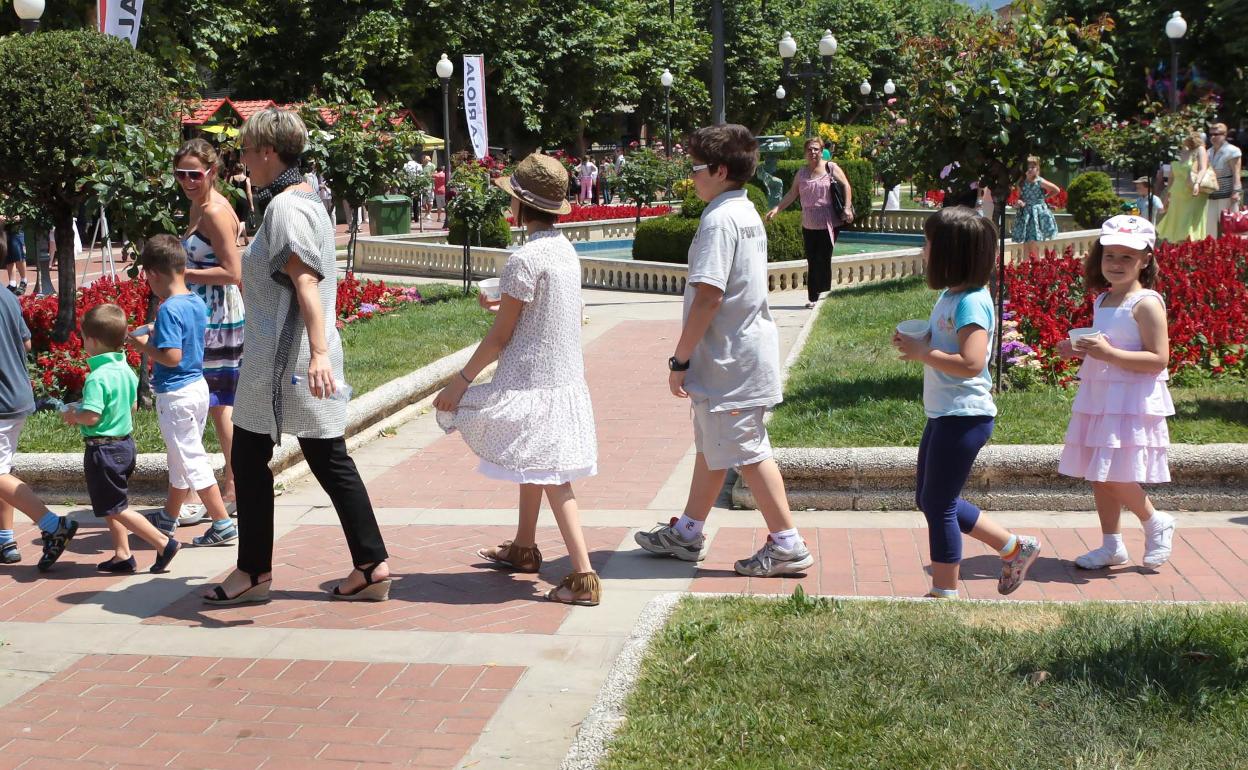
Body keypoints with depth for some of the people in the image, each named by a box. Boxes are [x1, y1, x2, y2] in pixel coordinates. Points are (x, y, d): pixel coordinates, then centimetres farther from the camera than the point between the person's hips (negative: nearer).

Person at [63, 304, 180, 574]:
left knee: (116, 508, 0)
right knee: (111, 506, 20)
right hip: (125, 443, 9)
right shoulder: (126, 370, 4)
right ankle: (122, 556, 22)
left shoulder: (97, 377, -23)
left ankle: (164, 543, -3)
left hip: (103, 448, -9)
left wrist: (72, 415, -7)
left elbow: (91, 417, -28)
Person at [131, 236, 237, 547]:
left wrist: (145, 345, -12)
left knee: (192, 461, -2)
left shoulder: (168, 310, -21)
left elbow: (172, 357, -26)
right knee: (180, 458, 21)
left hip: (175, 394, -9)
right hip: (198, 387, 9)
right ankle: (169, 518, 36)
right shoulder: (197, 302, 4)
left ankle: (223, 524, -2)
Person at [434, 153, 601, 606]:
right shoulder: (565, 250, 6)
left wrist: (461, 381, -7)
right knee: (533, 465, 24)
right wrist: (507, 307, 27)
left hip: (531, 386, -9)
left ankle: (584, 577, -10)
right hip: (564, 378, 9)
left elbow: (500, 336, -15)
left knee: (550, 476, -7)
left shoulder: (525, 259, -19)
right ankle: (523, 548, 40)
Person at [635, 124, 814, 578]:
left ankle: (787, 545, 6)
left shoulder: (719, 220, -19)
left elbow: (708, 297, -24)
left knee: (747, 453, -1)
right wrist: (692, 358, 18)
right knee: (711, 446, 18)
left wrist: (680, 360, -17)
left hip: (729, 361, -10)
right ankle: (687, 533, 30)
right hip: (746, 350, 10)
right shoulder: (748, 214, 12)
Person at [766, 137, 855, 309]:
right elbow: (792, 194, 12)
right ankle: (812, 298, 9)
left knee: (823, 259, -6)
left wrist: (847, 207, -15)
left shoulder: (830, 168, 0)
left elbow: (846, 186, -3)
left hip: (828, 224, -4)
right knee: (811, 261, 4)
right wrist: (776, 209, 2)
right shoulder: (801, 173, 11)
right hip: (809, 225, 4)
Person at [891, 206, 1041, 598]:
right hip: (944, 414, 10)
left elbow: (971, 362, -30)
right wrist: (916, 342, 4)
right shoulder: (949, 295, 10)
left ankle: (945, 593, 14)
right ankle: (1014, 547, 26)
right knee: (929, 500, 18)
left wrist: (922, 353, -20)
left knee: (938, 503, 0)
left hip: (964, 416, -10)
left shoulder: (971, 302, -20)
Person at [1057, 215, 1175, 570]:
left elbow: (1158, 359, -18)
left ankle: (1156, 523, 16)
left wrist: (1109, 353, -26)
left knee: (1115, 477, -10)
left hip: (1132, 403, -8)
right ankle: (1111, 545, 22)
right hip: (1098, 399, 8)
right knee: (1098, 476, 10)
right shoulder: (1102, 301, 12)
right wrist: (1079, 351, 5)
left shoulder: (1146, 303, -12)